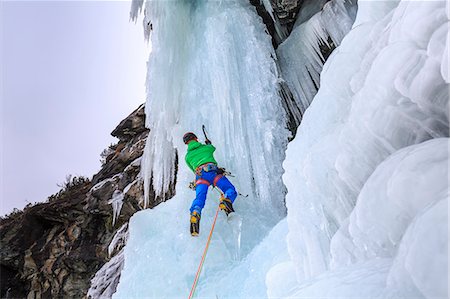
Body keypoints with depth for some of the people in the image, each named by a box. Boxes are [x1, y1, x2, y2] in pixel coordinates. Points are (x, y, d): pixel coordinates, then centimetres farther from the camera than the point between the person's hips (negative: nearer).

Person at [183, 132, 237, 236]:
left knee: (199, 198, -12)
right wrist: (209, 144, 71)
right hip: (213, 171, -1)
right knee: (230, 189, -5)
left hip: (199, 175, 1)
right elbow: (213, 148, 50)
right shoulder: (206, 147, 27)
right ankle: (226, 199, -39)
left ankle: (195, 214, -43)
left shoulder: (187, 156, 27)